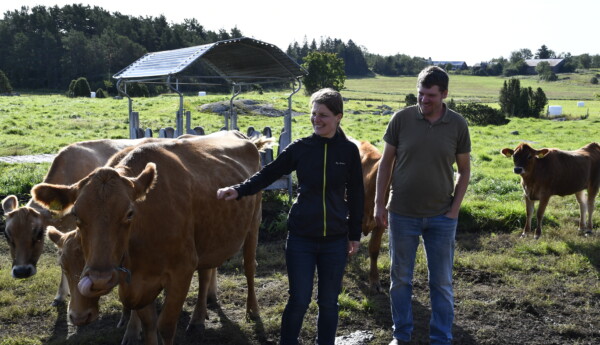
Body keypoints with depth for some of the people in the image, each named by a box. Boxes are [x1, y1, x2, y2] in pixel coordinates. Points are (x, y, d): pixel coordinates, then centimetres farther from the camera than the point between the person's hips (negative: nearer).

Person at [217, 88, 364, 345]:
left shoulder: (349, 151, -2)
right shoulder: (300, 148, -2)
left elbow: (356, 196, 4)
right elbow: (269, 173, 2)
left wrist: (355, 235, 6)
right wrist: (239, 190, -13)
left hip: (335, 239, 1)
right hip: (301, 238, 0)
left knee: (328, 302, 11)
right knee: (299, 300, 4)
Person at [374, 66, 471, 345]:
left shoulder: (457, 125, -4)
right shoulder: (401, 119, -6)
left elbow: (464, 170, 4)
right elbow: (386, 163, 1)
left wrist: (455, 208, -4)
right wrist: (379, 204, -1)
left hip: (441, 217, 0)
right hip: (402, 214, 0)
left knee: (441, 282, 9)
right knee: (400, 279, 12)